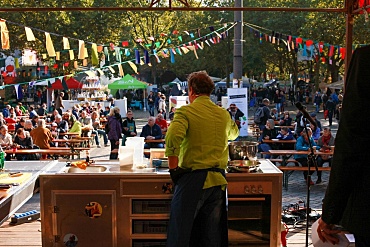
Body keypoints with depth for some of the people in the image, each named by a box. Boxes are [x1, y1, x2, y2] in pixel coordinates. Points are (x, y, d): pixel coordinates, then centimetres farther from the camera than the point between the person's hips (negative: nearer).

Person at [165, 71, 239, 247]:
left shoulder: (186, 111, -6)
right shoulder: (224, 114, 11)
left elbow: (173, 138, -24)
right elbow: (234, 133, 33)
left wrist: (173, 168, -13)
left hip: (192, 179, -5)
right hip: (218, 179, 5)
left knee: (180, 233, 4)